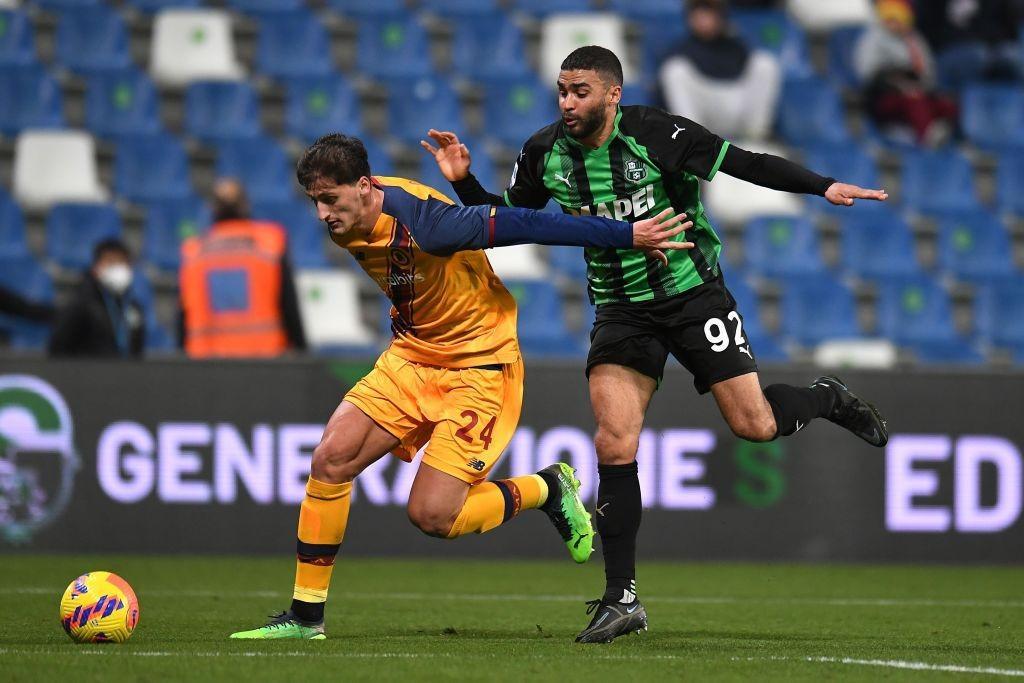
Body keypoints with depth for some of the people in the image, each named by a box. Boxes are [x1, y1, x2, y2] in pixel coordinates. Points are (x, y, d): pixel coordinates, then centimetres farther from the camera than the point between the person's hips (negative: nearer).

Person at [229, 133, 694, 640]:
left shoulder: (421, 222, -30)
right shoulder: (346, 224, -4)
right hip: (412, 355, 7)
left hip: (479, 367, -7)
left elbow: (523, 225, -26)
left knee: (432, 515, -14)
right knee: (330, 459, -9)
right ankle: (306, 615, 1)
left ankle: (548, 489, 13)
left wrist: (628, 234, -23)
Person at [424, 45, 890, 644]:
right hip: (622, 309, 3)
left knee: (754, 424, -5)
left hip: (692, 292, -3)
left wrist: (823, 187, -21)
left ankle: (830, 399, 32)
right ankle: (621, 600, -3)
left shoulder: (655, 135, -18)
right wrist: (464, 182, -10)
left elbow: (745, 163, -15)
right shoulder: (546, 155, -5)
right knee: (614, 447, -11)